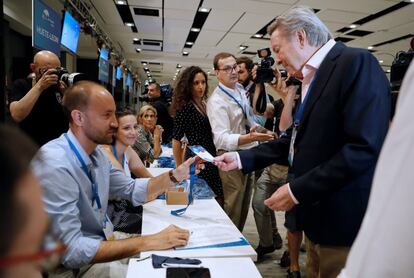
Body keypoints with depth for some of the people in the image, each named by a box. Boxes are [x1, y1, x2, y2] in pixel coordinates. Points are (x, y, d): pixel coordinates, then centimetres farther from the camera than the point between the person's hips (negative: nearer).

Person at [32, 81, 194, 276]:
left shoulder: (96, 153, -1)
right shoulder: (54, 165, -28)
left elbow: (132, 190, 10)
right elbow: (71, 251, -30)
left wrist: (175, 175, -5)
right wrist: (149, 242, -29)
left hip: (102, 242, 8)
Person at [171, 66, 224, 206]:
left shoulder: (204, 104, 10)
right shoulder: (185, 107, -12)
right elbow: (176, 140, -10)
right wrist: (180, 168, -3)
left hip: (210, 161, 7)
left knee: (217, 203, 9)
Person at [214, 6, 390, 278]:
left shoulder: (356, 62, -16)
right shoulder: (312, 78, 12)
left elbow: (365, 147, -25)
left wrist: (297, 190, -21)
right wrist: (241, 158, 5)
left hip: (344, 218, -8)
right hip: (319, 213, 8)